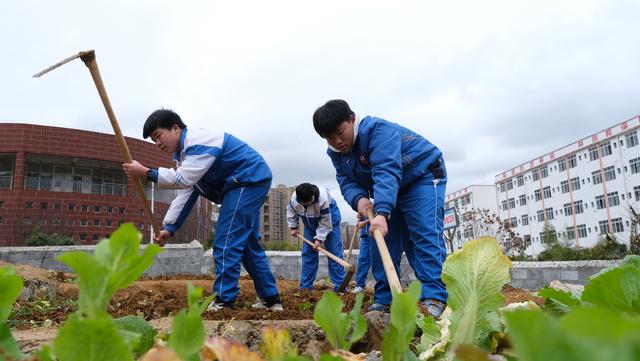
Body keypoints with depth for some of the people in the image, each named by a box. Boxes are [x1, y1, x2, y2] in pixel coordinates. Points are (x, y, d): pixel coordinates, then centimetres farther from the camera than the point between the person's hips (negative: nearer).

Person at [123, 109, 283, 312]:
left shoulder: (199, 142, -20)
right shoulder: (184, 154, 12)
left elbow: (183, 179, -32)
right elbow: (185, 195, 6)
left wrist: (145, 173, -29)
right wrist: (169, 228, -3)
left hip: (249, 181, -11)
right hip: (242, 186, 11)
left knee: (226, 243, -14)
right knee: (247, 243, 13)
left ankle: (224, 301, -11)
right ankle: (270, 298, 20)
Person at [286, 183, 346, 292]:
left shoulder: (323, 199, -39)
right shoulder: (294, 199, -27)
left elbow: (326, 223, -29)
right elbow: (291, 212, -2)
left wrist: (319, 238, -28)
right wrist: (293, 227, -3)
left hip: (329, 218, -4)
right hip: (310, 223, 4)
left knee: (334, 252, -10)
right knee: (307, 253, 0)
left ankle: (340, 286, -10)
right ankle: (305, 287, 5)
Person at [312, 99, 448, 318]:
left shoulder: (378, 130, -32)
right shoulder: (336, 152, -6)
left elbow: (387, 173, -44)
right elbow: (346, 180, -13)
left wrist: (382, 213, -56)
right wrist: (359, 199, -37)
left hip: (423, 177, -7)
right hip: (390, 192, 8)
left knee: (425, 234, -21)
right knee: (382, 240, 1)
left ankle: (434, 298, -21)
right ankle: (383, 300, 6)